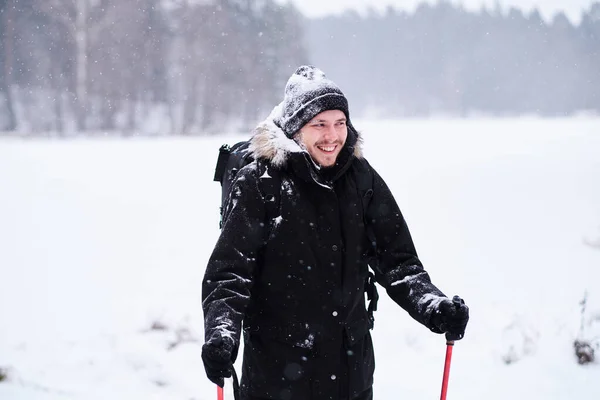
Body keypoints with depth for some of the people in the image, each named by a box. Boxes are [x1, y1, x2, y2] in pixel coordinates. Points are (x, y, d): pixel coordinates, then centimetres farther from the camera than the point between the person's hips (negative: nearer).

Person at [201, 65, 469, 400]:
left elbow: (396, 259, 4)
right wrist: (221, 332, -27)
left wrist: (433, 307, -12)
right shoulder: (259, 183, -10)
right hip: (277, 369, -4)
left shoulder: (362, 179, 2)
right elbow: (229, 269, -11)